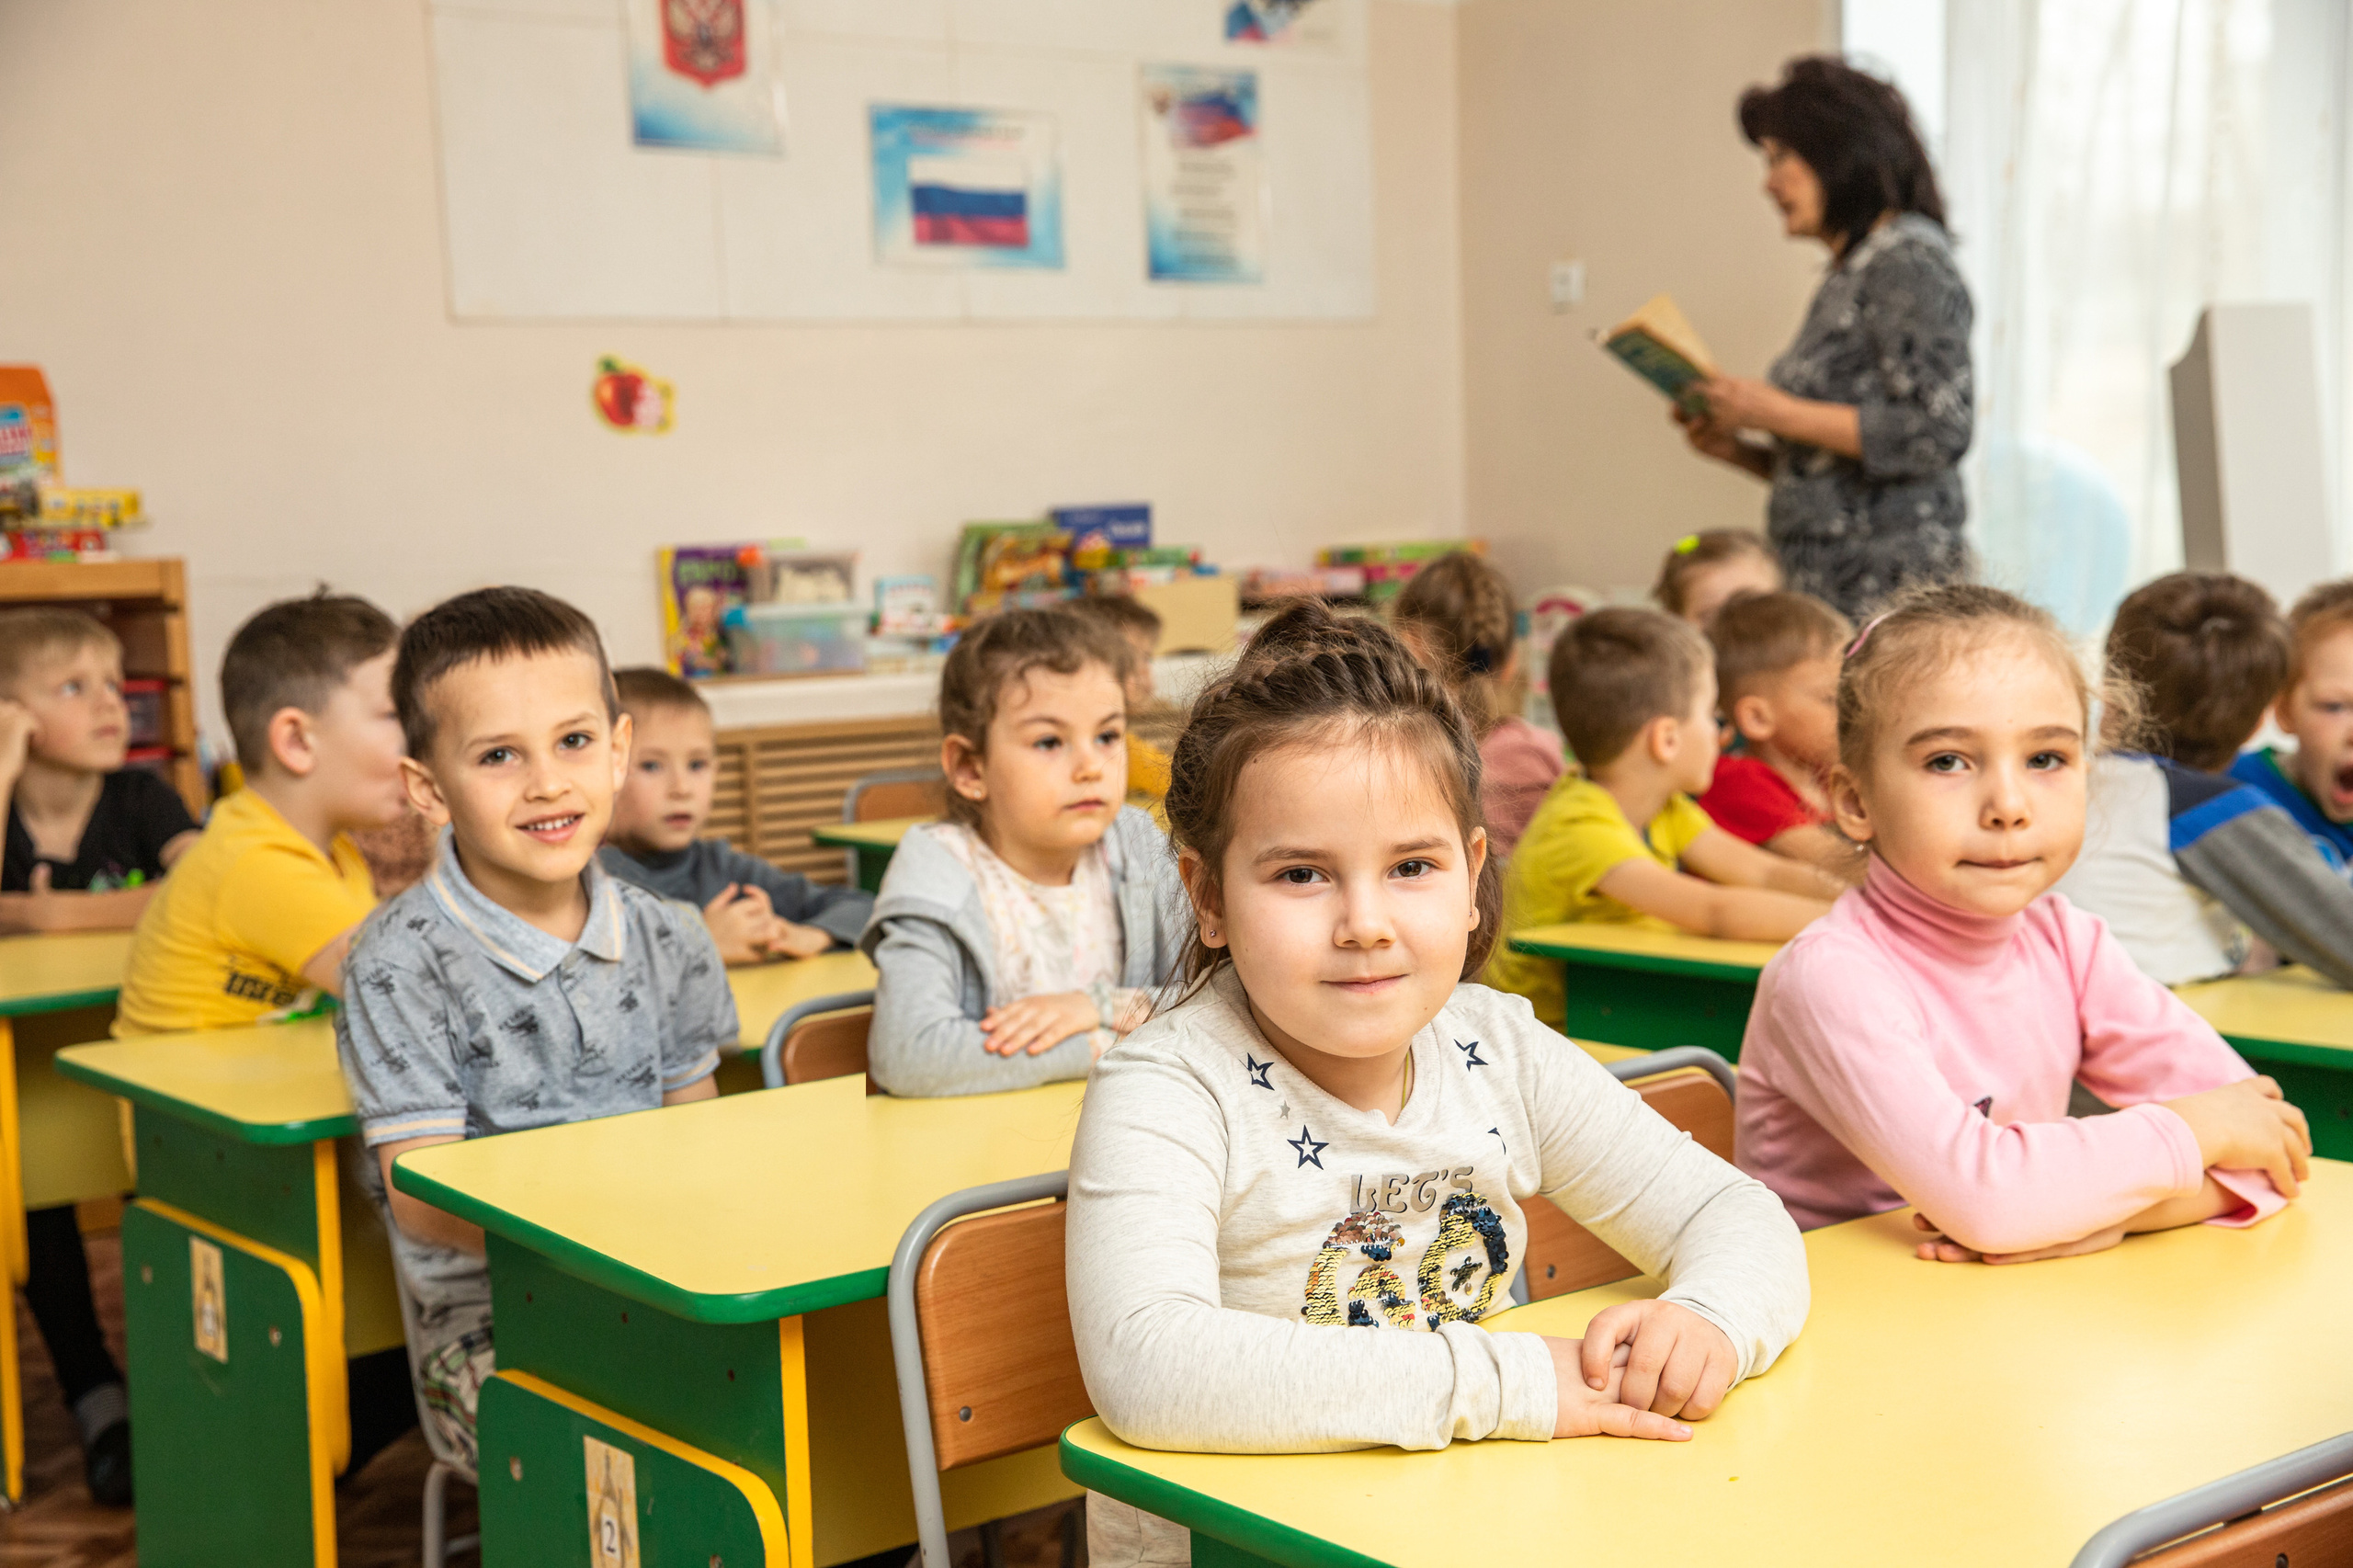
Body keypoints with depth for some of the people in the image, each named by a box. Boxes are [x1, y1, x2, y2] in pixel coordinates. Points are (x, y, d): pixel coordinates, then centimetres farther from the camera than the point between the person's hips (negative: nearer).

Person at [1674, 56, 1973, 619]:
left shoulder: (1909, 262, -6)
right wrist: (1739, 450, 8)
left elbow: (1938, 431, -17)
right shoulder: (1851, 274, 21)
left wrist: (1777, 413, -13)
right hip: (1830, 595, 8)